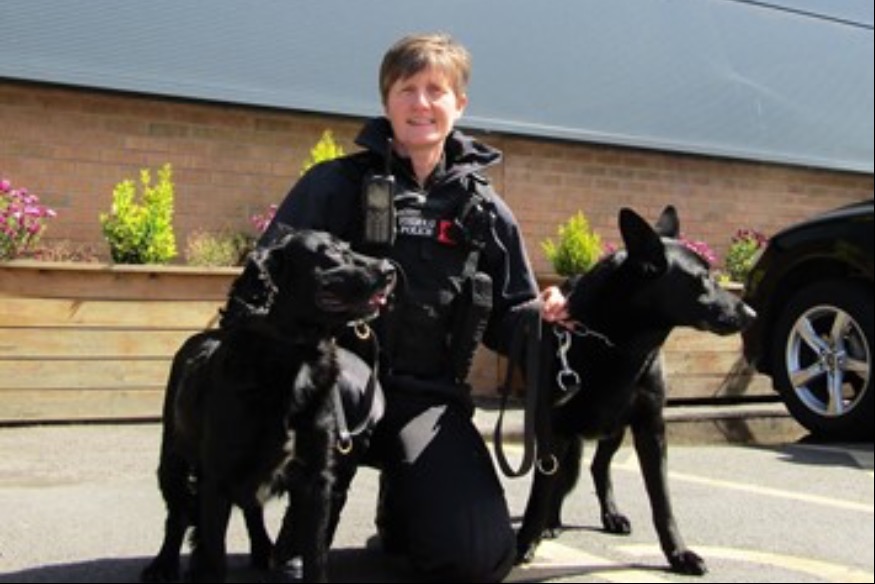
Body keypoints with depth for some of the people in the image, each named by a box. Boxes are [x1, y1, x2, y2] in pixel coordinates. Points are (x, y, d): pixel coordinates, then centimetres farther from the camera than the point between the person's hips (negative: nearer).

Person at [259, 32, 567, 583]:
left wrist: (542, 318, -10)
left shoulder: (485, 210, 9)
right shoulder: (337, 184, 2)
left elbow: (506, 320, 14)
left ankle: (403, 506, 21)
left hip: (427, 398, 2)